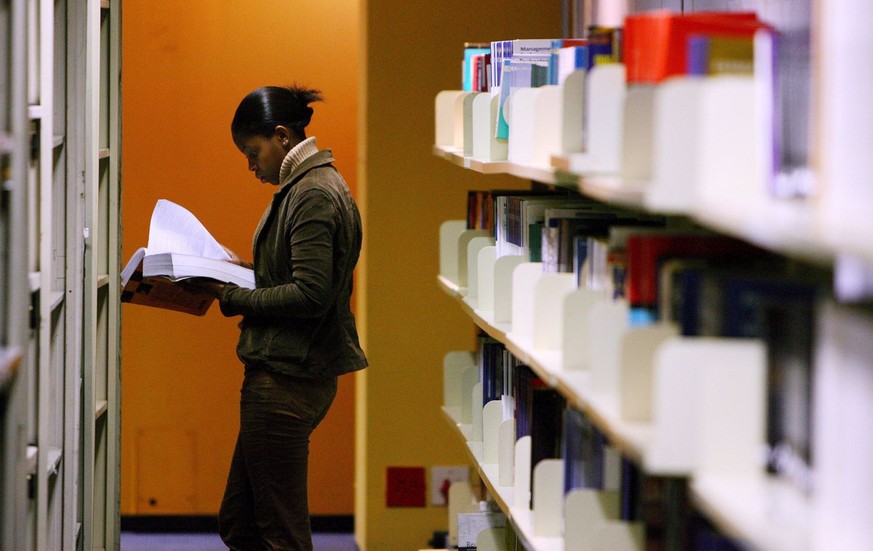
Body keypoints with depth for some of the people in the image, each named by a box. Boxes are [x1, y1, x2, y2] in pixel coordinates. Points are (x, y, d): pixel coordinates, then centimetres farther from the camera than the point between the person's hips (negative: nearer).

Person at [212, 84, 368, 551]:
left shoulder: (313, 196, -15)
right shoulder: (306, 186, 16)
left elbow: (311, 295, -22)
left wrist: (234, 297, -15)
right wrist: (245, 269, 12)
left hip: (287, 381, -11)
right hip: (289, 374, 11)